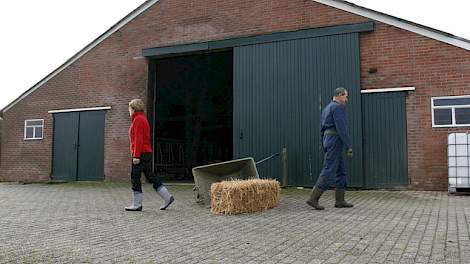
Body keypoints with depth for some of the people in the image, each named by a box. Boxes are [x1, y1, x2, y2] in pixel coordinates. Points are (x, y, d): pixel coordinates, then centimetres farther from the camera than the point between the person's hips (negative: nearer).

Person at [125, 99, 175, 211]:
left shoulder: (138, 119, -10)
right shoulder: (143, 119, 20)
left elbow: (138, 139, -19)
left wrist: (136, 156, -21)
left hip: (141, 153, -10)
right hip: (147, 152, 10)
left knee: (135, 178, -3)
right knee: (150, 176, 11)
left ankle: (137, 204, 2)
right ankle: (168, 197, 10)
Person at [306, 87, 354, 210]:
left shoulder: (327, 108, 20)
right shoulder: (337, 107, -10)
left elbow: (322, 129, 21)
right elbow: (341, 128, -19)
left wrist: (324, 148, 23)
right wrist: (349, 147, -19)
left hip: (327, 139, 10)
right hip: (335, 140, -10)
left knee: (341, 171, 11)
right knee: (329, 171, -10)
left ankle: (340, 201, 11)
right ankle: (313, 199, -10)